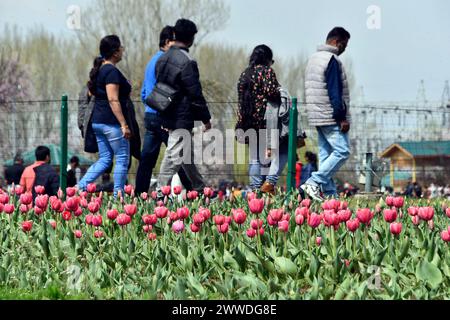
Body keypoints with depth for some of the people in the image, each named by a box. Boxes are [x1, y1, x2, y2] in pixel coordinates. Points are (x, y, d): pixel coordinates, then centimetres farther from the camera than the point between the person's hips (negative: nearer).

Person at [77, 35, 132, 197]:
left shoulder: (99, 69, 14)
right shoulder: (112, 71, -15)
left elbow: (92, 92, 22)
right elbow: (113, 100, -21)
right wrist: (124, 124, -21)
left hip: (97, 121, 9)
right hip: (112, 122, -9)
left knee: (104, 159, 13)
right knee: (122, 159, 0)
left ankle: (80, 187, 1)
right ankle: (118, 195, 2)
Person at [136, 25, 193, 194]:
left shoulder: (152, 61, 19)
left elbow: (144, 94, 24)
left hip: (150, 116, 9)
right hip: (164, 117, -9)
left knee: (147, 159, 7)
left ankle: (139, 194, 6)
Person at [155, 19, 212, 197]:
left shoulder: (163, 58, 8)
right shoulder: (187, 62, -18)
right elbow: (195, 93, -16)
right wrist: (205, 118, -6)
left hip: (168, 116, 9)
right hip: (182, 118, -9)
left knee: (187, 155, 19)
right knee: (174, 156, -6)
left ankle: (200, 190, 29)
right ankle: (161, 193, -7)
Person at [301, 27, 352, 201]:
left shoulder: (313, 58, 17)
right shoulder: (332, 60, -13)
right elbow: (335, 92, -19)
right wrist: (342, 118, -17)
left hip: (317, 116, 10)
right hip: (331, 117, -10)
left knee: (326, 154, 9)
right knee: (342, 151, -9)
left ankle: (330, 193, 6)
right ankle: (313, 183, -17)